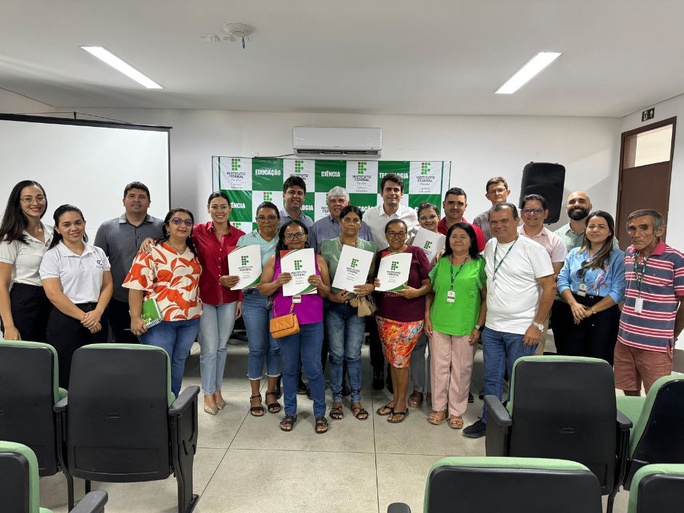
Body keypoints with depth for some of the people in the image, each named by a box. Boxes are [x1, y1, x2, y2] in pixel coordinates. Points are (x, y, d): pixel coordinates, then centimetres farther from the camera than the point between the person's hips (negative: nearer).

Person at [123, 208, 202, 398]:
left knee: (179, 363, 15)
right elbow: (136, 285, -13)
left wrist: (198, 310, 13)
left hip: (190, 319, 6)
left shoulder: (194, 252, 9)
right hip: (160, 319, -6)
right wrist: (136, 317, -17)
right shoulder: (151, 252, -9)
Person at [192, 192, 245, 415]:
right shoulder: (198, 231, -4)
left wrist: (241, 299, 2)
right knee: (209, 348, 2)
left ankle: (217, 389, 30)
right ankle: (208, 393, 20)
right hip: (205, 297, -2)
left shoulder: (239, 236, -1)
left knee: (221, 346, 13)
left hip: (229, 298, 2)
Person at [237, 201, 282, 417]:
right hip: (253, 299, 0)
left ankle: (271, 392, 25)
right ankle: (255, 395, 20)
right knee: (256, 348, 4)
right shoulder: (245, 240, 4)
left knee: (275, 347, 7)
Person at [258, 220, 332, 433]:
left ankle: (320, 413, 19)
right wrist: (277, 282, -17)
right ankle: (290, 412, 27)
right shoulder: (275, 260, 3)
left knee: (313, 368, 2)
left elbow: (327, 293, 5)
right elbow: (262, 289, 2)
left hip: (312, 322, 0)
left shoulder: (318, 259, 3)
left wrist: (320, 285, -16)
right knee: (289, 368, 11)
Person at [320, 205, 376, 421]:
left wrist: (371, 287, -16)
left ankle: (356, 400, 23)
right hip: (334, 306, -1)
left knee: (353, 355, 8)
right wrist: (331, 295, -15)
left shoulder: (370, 247, 2)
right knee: (336, 355, 6)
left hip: (357, 306, 1)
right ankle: (336, 400, 22)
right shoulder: (327, 246, -1)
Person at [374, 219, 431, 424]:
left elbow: (429, 284, -6)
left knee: (400, 360, 1)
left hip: (410, 317, -4)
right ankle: (395, 398, 31)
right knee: (392, 359, 13)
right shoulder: (380, 255, 6)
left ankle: (402, 404, 20)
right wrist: (374, 284, -7)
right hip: (385, 316, 4)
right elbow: (373, 283, 15)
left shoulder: (417, 253, -6)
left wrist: (416, 292, -24)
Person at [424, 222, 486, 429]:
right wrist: (427, 317, 2)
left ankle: (456, 411, 24)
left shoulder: (479, 265, -3)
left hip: (466, 327, -2)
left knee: (461, 369, 9)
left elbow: (486, 298, -4)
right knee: (439, 366, 11)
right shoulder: (441, 263, 5)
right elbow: (430, 292, 10)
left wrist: (478, 326, -8)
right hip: (438, 325, 3)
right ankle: (439, 407, 26)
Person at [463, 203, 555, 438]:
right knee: (491, 378, 15)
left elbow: (549, 287, -10)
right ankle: (488, 421, 29)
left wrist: (537, 325, -13)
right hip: (492, 328, 5)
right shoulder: (489, 247, 7)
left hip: (521, 330, -5)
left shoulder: (533, 249, -9)